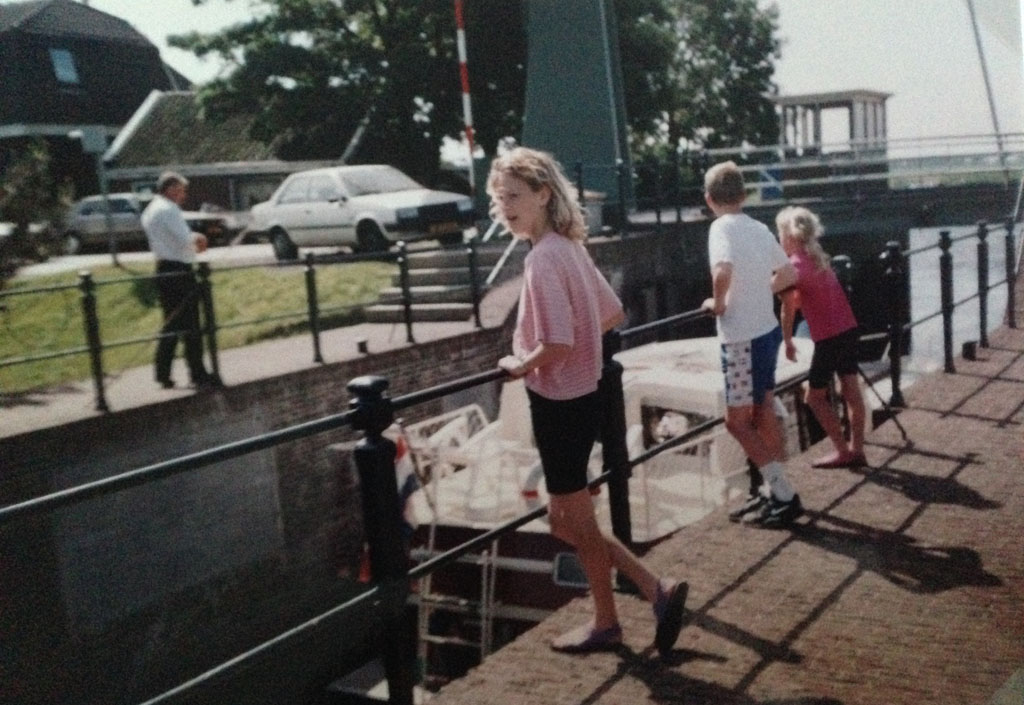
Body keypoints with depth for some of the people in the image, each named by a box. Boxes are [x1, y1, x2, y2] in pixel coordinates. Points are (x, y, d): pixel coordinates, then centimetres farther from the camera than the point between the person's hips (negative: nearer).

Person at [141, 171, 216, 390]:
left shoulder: (150, 210, 18)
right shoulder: (168, 209, -13)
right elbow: (185, 239, -20)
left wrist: (193, 240, 9)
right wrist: (198, 238, 0)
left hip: (163, 271, 10)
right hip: (179, 270, -10)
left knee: (171, 325, 14)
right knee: (190, 325, -5)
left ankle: (163, 374, 15)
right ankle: (198, 375, -2)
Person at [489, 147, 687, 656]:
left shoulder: (543, 257, -20)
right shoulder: (569, 247, 8)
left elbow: (557, 345, -28)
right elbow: (614, 314, 17)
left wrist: (519, 365, -11)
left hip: (559, 404, -9)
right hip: (578, 398, 9)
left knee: (576, 523, 7)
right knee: (566, 521, 19)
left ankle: (605, 624, 22)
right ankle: (655, 590, 25)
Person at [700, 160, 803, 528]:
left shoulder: (722, 227, -15)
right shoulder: (760, 228, 8)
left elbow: (723, 271, -34)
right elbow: (789, 274, 17)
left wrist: (718, 303, -17)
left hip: (743, 339, -8)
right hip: (766, 330, 8)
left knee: (737, 421, 1)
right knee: (762, 413, 18)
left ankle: (784, 496, 3)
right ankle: (773, 489, 28)